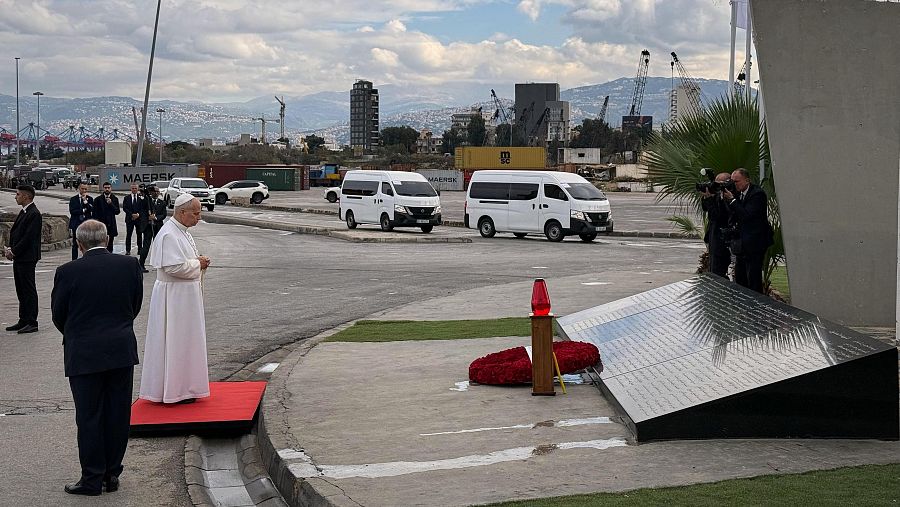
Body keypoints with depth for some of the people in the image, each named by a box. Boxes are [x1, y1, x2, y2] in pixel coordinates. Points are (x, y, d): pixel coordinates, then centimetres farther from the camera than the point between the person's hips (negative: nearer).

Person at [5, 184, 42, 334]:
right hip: (18, 257, 10)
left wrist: (14, 252, -14)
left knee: (29, 290, -4)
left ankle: (31, 323, 0)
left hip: (27, 258, -10)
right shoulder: (23, 212, 15)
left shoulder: (34, 214, -15)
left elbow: (28, 238, -19)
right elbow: (14, 232, 17)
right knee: (21, 291, 13)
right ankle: (23, 321, 20)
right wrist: (10, 249, 3)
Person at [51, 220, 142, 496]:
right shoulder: (130, 265, -2)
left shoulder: (68, 272, -11)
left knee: (89, 417, 5)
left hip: (83, 353, -3)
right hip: (122, 350, 3)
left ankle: (92, 478, 10)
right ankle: (112, 474, 18)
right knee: (118, 414, 10)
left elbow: (58, 314, 1)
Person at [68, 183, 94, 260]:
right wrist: (83, 210, -11)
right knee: (75, 244, 3)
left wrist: (85, 201, -14)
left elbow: (91, 210, -7)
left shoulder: (90, 199, 7)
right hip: (76, 224, -1)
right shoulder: (73, 199, 4)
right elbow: (72, 211, -7)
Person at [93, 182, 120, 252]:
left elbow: (117, 212, -2)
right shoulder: (98, 199, 2)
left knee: (110, 245, 6)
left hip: (111, 225, 2)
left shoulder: (115, 199, 6)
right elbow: (95, 214, 2)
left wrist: (111, 204, -14)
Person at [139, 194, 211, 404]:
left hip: (185, 295, 10)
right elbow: (174, 267, -27)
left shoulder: (181, 231, 12)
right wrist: (198, 263, -14)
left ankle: (183, 386, 23)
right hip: (174, 297, -10)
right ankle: (173, 391, 5)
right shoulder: (169, 235, -20)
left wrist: (199, 262, 5)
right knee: (175, 342, -3)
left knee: (184, 340, 15)